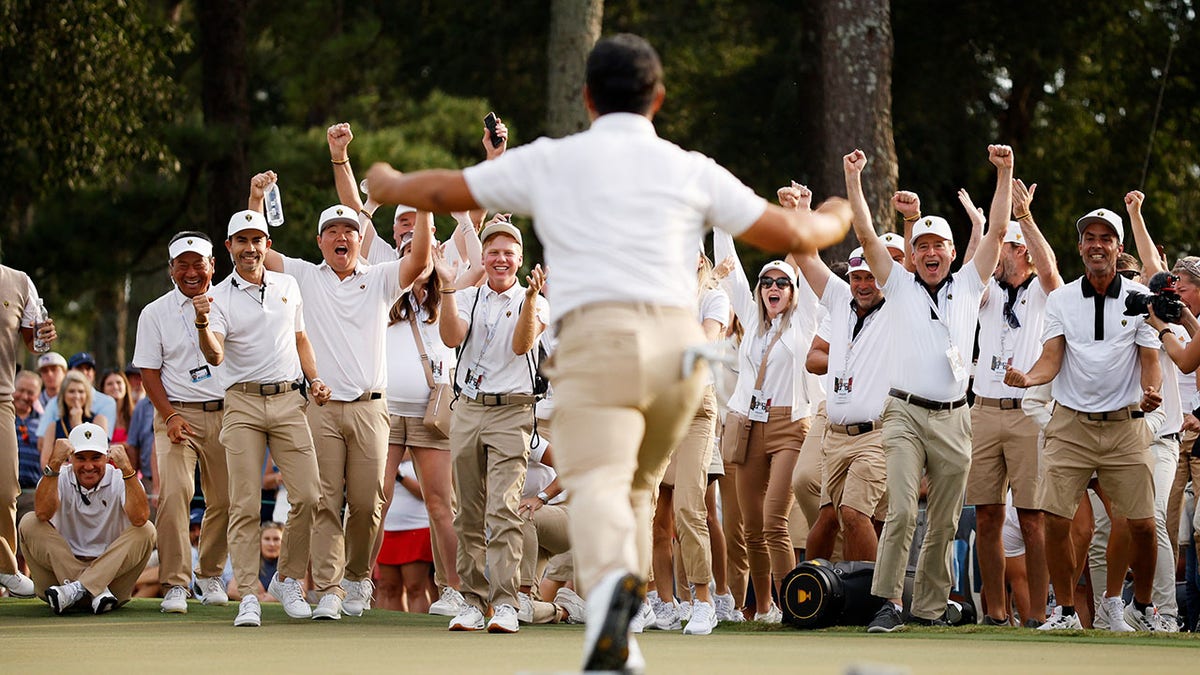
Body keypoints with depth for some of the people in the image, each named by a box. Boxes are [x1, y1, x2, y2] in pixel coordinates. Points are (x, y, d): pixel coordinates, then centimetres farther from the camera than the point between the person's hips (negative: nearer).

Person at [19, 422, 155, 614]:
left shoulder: (119, 480, -2)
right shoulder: (59, 479, 0)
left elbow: (139, 518, -23)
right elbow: (43, 513, -22)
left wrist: (126, 468, -28)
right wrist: (54, 463, -26)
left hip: (112, 570, 0)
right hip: (62, 567, 0)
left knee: (146, 530, -21)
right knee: (29, 523, -19)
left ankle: (78, 588, -34)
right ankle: (97, 591, -32)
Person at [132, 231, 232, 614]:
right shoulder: (155, 313, 5)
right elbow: (149, 371, 3)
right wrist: (170, 416, -9)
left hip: (225, 413, 2)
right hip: (177, 412, -2)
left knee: (224, 500, 3)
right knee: (173, 494, -18)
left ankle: (210, 574, 24)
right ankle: (176, 584, -15)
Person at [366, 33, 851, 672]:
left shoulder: (548, 161, 14)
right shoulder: (690, 170, 15)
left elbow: (442, 192, 25)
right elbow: (789, 234, 16)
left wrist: (389, 185, 47)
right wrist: (835, 222, 40)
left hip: (596, 342, -3)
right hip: (678, 346, 3)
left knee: (598, 487, -20)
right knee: (636, 486, 24)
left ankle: (612, 582, -51)